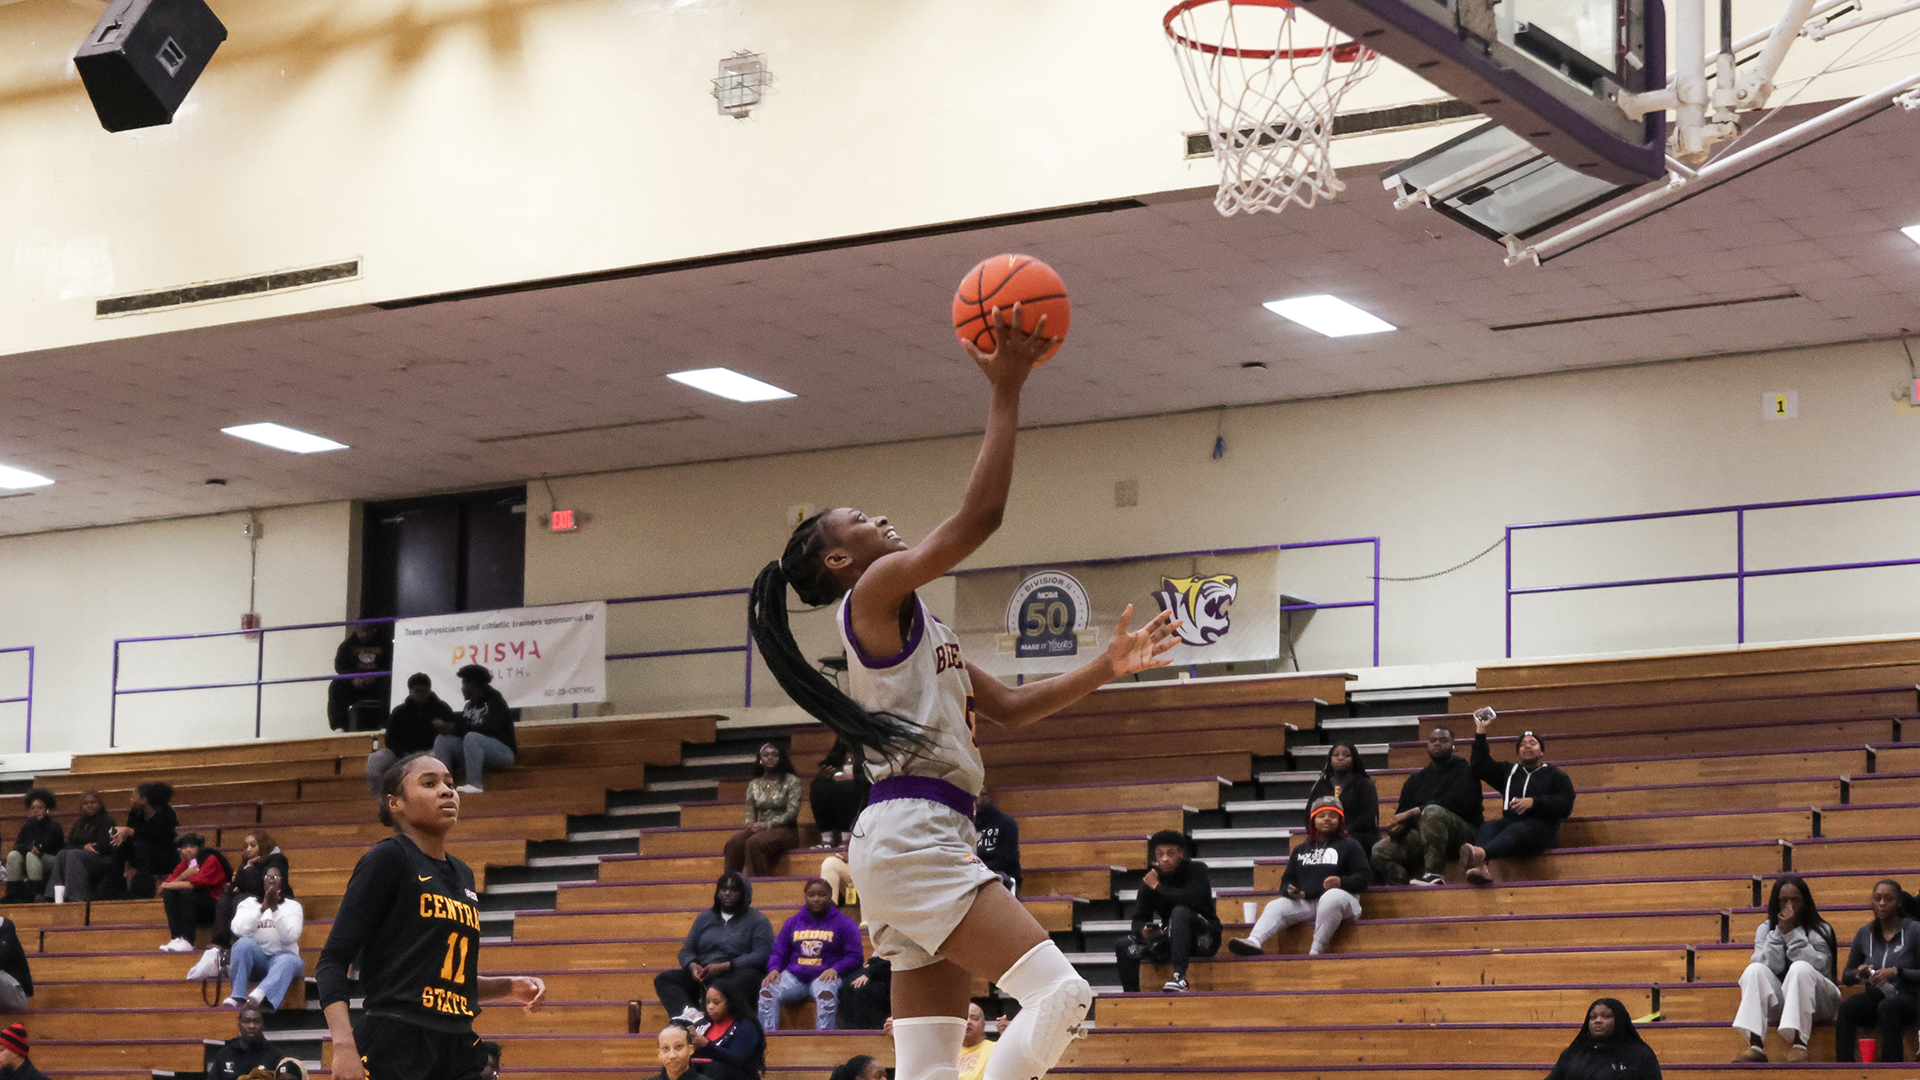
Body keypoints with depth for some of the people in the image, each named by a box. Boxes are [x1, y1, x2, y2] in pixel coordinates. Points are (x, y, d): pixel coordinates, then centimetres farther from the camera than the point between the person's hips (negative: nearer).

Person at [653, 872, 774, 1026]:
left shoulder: (757, 921, 10)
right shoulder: (705, 918, 25)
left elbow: (761, 955, -5)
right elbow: (686, 951, 20)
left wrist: (724, 967, -15)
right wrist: (692, 966, -6)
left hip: (737, 973, -5)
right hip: (703, 975, 5)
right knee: (664, 979, -21)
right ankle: (689, 1013, -47)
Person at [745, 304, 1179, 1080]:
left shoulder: (918, 629, 26)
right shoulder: (875, 592, -2)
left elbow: (1012, 708, 26)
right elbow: (980, 514, -12)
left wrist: (1107, 668, 16)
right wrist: (1006, 391, -8)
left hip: (933, 841, 10)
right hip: (908, 835, -10)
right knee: (1059, 994, -19)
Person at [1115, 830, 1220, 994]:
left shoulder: (1196, 870, -10)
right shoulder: (1151, 879, 2)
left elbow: (1193, 899, -30)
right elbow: (1139, 918, 0)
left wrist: (1158, 887, -18)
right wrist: (1143, 931, -26)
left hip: (1203, 937, -5)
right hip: (1172, 940, 5)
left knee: (1180, 912, -35)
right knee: (1124, 946, -12)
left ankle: (1180, 977, -44)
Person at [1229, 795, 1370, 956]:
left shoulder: (1349, 845, 11)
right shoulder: (1301, 850, 25)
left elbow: (1365, 877, 1)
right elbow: (1287, 879, 24)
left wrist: (1341, 882, -19)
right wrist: (1289, 890, -2)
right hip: (1305, 903, 5)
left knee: (1331, 897, -38)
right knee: (1275, 906, -17)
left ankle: (1316, 951, -43)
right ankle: (1254, 941, -43)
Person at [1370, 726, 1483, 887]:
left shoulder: (1464, 771, 5)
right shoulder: (1417, 779, 24)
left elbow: (1457, 803, -13)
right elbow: (1403, 810, 13)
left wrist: (1414, 812, -16)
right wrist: (1399, 825, -13)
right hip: (1421, 836, 5)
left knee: (1433, 811, -38)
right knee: (1379, 851, -18)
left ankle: (1434, 874, -38)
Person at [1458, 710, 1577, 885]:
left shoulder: (1554, 774, 21)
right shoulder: (1510, 772, 35)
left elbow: (1565, 805, 6)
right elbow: (1480, 766, 30)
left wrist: (1534, 802, -9)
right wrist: (1480, 732, 28)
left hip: (1541, 826, -4)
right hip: (1511, 822, 4)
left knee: (1516, 830, -40)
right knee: (1488, 828, -33)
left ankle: (1479, 854, -73)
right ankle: (1480, 867, -65)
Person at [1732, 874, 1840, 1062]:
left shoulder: (1820, 930, 2)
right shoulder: (1765, 929, 8)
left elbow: (1817, 965, -18)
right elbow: (1770, 966, -9)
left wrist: (1792, 932, -17)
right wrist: (1780, 932, -15)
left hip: (1813, 1002, -2)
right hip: (1780, 1003, 2)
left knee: (1800, 968, -31)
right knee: (1754, 969, -23)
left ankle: (1799, 1045, -43)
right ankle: (1755, 1046, -38)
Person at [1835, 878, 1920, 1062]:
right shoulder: (1865, 934, 12)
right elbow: (1845, 977, 18)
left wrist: (1896, 972, -20)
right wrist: (1857, 973, -5)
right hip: (1875, 998, 4)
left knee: (1887, 1008, -39)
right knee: (1846, 1008, -30)